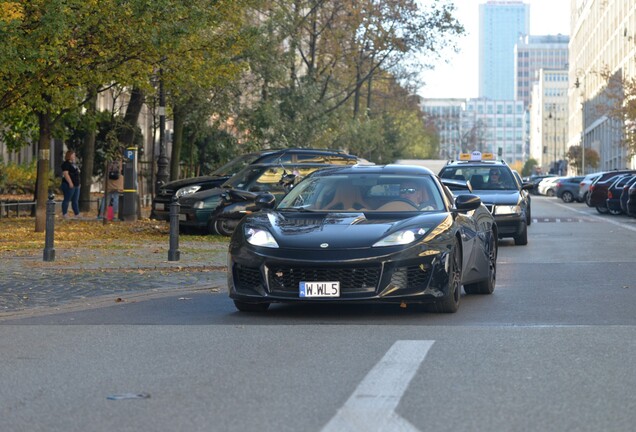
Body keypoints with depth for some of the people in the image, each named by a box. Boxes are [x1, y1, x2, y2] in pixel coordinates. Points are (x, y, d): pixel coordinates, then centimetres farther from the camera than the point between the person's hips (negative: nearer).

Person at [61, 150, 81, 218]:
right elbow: (65, 174, -20)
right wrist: (70, 183, -25)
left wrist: (78, 183, 20)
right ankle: (64, 214, -3)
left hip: (76, 185, 10)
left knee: (75, 201, 10)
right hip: (69, 185, -10)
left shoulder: (74, 164, 18)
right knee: (67, 200, -5)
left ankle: (77, 214, 13)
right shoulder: (66, 164, -11)